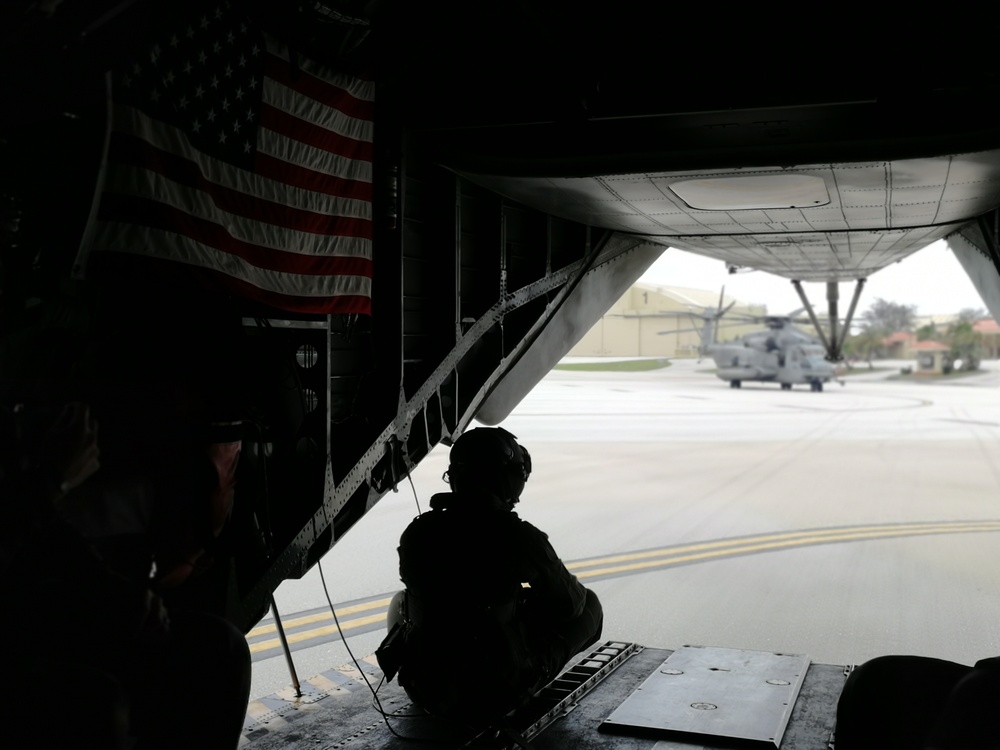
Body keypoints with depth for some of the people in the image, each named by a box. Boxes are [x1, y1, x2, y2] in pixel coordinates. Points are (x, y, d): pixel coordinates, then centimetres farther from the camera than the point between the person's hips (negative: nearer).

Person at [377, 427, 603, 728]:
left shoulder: (416, 533, -8)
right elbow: (571, 601, -5)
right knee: (589, 606, 14)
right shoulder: (519, 538, -20)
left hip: (427, 691, 4)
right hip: (499, 695, -4)